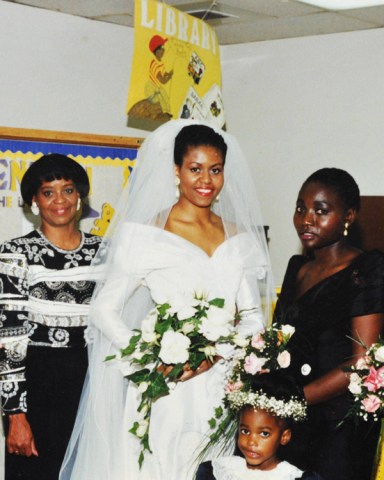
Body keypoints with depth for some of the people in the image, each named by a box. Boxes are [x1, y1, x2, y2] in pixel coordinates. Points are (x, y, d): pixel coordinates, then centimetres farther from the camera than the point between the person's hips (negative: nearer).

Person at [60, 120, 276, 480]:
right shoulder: (148, 234, -3)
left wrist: (215, 354, -11)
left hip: (223, 390, 4)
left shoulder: (238, 238, 8)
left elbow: (253, 319, 7)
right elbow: (104, 309, -2)